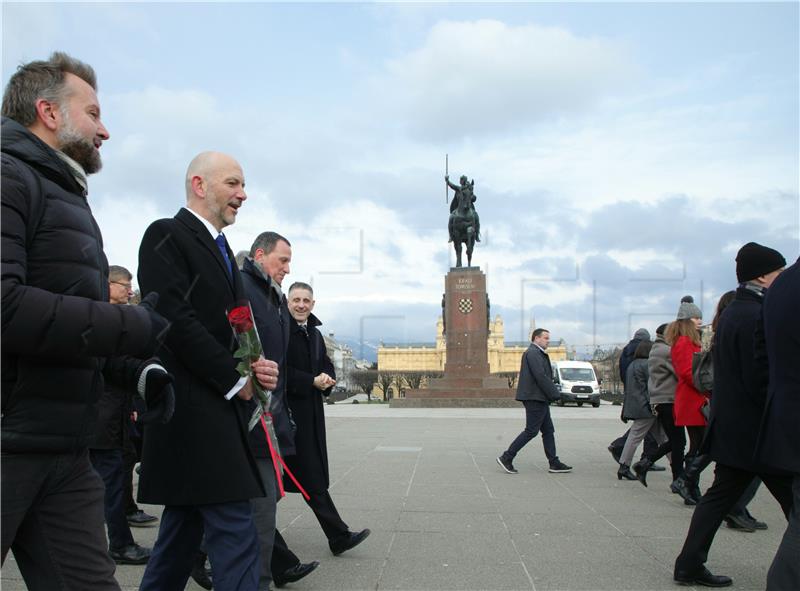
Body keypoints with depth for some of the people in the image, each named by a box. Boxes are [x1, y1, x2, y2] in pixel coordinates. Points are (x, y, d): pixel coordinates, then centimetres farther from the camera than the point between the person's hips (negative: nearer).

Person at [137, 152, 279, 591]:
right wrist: (236, 379, -13)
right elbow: (175, 319, -18)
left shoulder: (219, 247, 19)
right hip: (193, 406, -9)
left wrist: (257, 368, 0)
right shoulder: (167, 235, -7)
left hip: (216, 407, 9)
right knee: (235, 530, -9)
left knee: (185, 525, 16)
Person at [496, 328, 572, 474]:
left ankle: (554, 463, 15)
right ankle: (506, 458, -2)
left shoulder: (537, 353, 20)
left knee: (548, 430, 11)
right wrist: (555, 395, -17)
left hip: (539, 399, 11)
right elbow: (541, 376, -21)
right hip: (535, 398, -11)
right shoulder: (532, 353, -14)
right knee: (531, 431, -7)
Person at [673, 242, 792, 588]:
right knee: (791, 500, 4)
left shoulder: (731, 313, 15)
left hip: (730, 426, 10)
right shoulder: (756, 316, -17)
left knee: (721, 495, 12)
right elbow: (760, 379, -21)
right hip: (758, 430, -9)